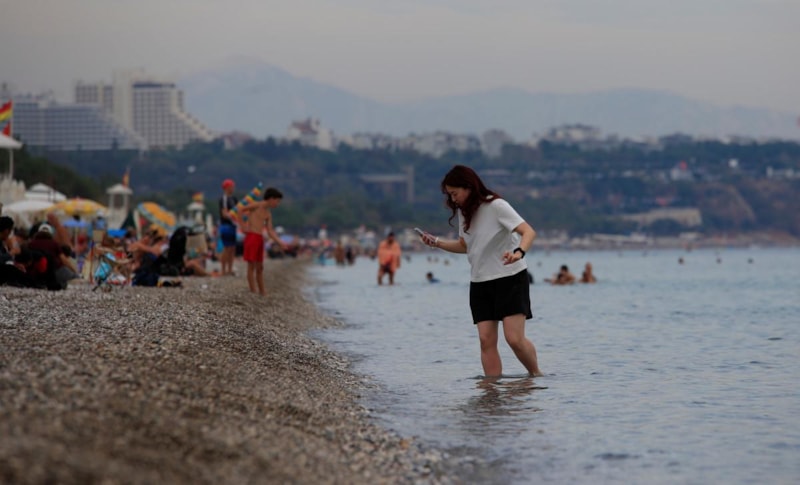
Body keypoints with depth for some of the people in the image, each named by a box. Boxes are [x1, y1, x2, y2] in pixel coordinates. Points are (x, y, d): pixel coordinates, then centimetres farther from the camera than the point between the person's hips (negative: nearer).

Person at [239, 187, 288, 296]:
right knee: (251, 266, -7)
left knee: (260, 267, 13)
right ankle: (253, 293, -8)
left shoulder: (268, 214, 17)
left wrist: (280, 243, -2)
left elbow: (270, 232, 11)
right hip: (251, 237, -8)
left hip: (259, 239, 8)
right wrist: (243, 226, -4)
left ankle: (262, 293, 20)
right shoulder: (256, 205, -4)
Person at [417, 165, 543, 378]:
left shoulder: (496, 206, -14)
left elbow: (529, 232, -23)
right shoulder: (463, 212, 8)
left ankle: (536, 375, 9)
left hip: (510, 279, -7)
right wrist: (437, 243, 5)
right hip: (480, 283, 7)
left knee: (514, 338, -13)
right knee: (486, 340, -4)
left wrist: (519, 252, -42)